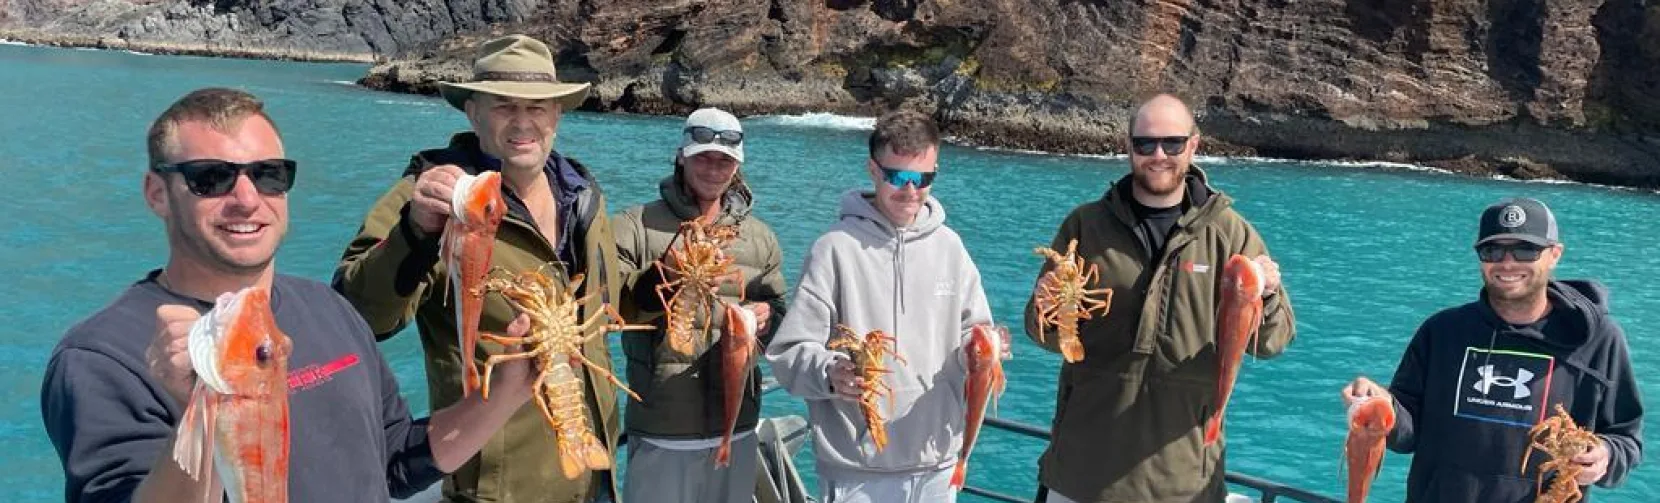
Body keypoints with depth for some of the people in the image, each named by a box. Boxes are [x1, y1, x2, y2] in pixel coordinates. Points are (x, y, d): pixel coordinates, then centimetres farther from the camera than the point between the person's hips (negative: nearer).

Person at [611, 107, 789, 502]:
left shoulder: (760, 237, 10)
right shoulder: (637, 226, -3)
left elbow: (781, 318, 17)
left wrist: (767, 319, -6)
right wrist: (660, 278, -27)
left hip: (738, 428, 4)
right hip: (661, 431, -4)